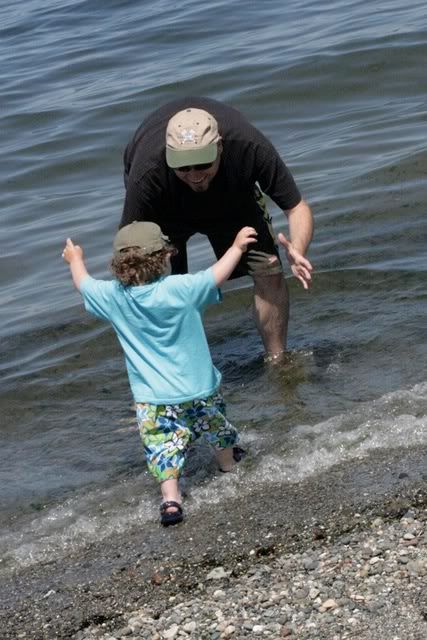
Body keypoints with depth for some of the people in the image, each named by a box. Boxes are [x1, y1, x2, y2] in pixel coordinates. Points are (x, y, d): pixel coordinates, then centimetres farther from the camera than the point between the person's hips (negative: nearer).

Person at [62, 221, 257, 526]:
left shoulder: (113, 297, -9)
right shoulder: (181, 289, -18)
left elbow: (85, 283, 10)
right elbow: (217, 275, -4)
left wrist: (75, 260, 31)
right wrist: (237, 247, 12)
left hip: (152, 399, 0)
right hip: (199, 388, 1)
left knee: (163, 446, 3)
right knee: (215, 424, 27)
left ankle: (170, 497, -16)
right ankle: (228, 460, 50)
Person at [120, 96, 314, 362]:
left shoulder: (249, 146, -40)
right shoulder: (147, 174, -43)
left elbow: (298, 207, -29)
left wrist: (298, 251, -50)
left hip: (233, 198, 2)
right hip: (164, 210, -1)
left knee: (270, 272, -8)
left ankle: (277, 361, 12)